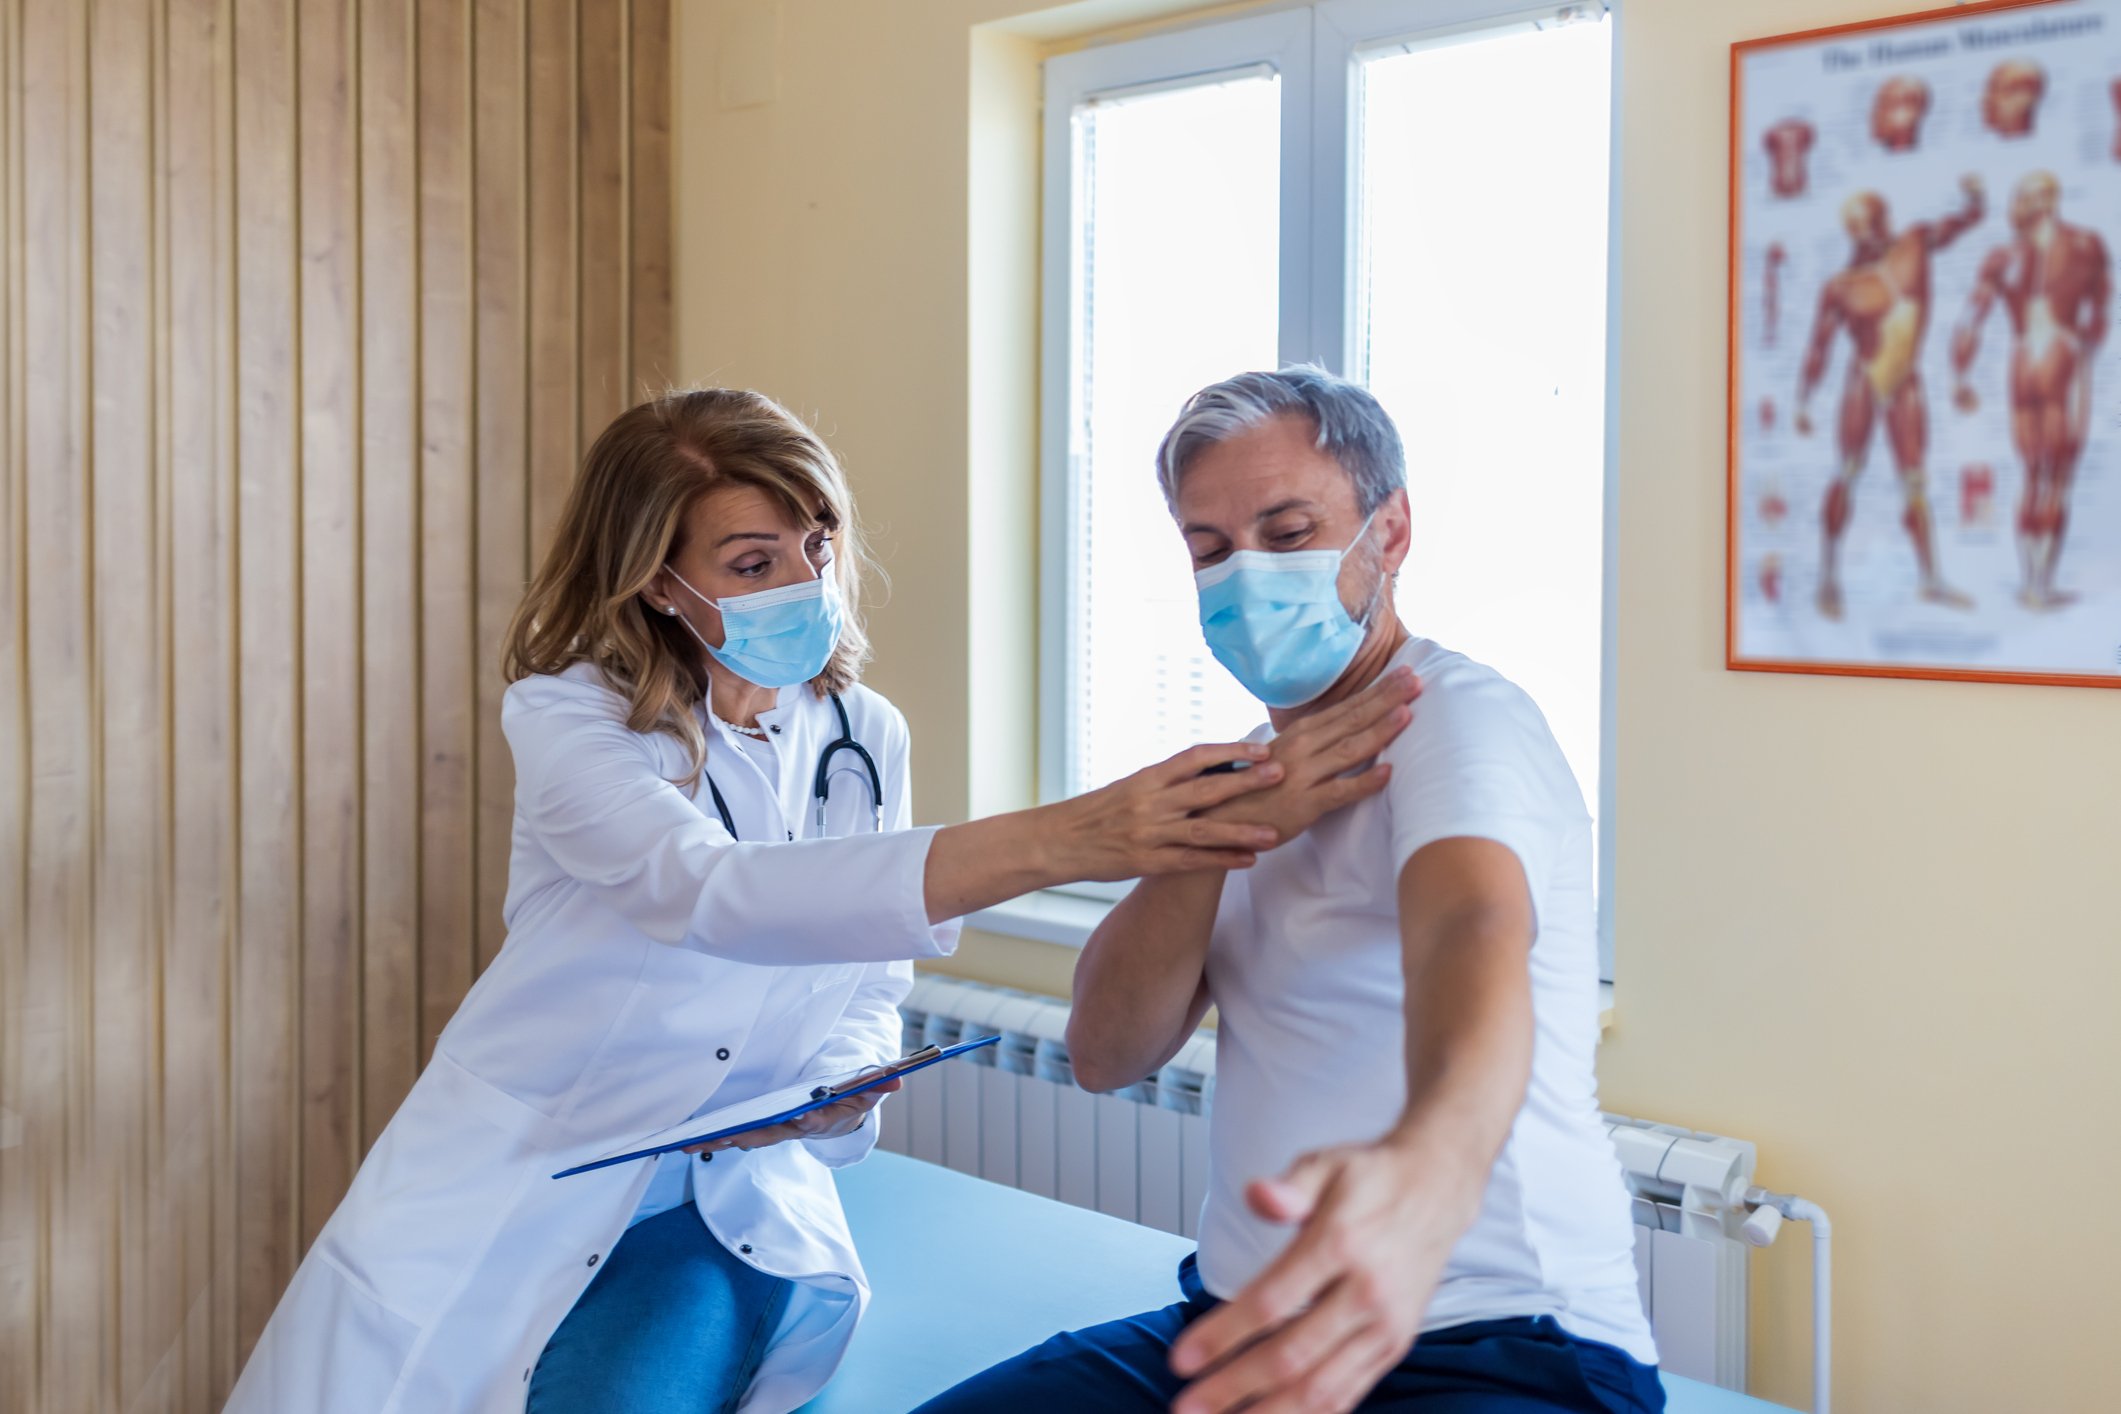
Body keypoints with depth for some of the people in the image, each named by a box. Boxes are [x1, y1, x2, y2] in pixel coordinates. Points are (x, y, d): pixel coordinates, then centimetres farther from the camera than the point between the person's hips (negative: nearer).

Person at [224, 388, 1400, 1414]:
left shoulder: (864, 740, 1)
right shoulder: (565, 717, -12)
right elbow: (710, 890, -32)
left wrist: (841, 1085, -15)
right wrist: (1057, 841, -44)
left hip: (730, 1206, 2)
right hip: (518, 1182, -1)